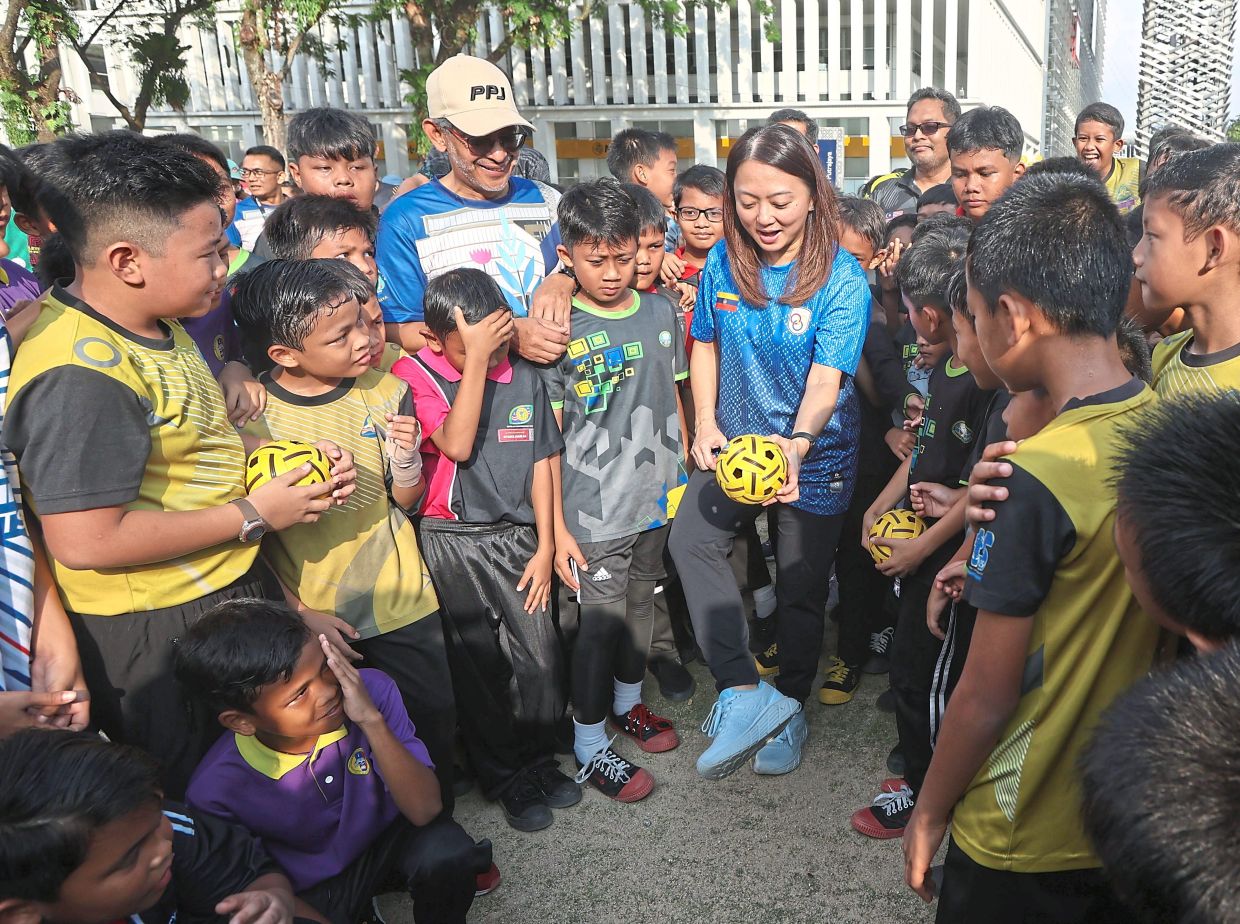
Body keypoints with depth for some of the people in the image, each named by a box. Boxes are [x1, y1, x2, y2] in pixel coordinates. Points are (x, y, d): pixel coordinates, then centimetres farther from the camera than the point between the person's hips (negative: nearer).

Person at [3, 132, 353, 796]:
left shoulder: (156, 323, 5)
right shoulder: (82, 373, -27)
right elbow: (85, 542, -30)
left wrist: (290, 461, 0)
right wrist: (253, 513, -22)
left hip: (231, 584, 9)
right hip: (157, 633, -9)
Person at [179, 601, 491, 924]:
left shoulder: (371, 691, -24)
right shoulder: (216, 790, -26)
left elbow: (425, 809, -26)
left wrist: (372, 721, -37)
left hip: (386, 834, 0)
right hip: (311, 891, 0)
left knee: (445, 851, -27)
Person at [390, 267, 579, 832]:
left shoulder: (525, 379, 3)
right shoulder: (414, 375, -8)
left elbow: (539, 465, 6)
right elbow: (457, 443, -23)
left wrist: (545, 547, 4)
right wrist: (474, 357, -24)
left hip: (516, 537, 3)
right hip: (451, 541, -3)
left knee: (542, 655, 1)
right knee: (480, 666, 5)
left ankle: (537, 761, 25)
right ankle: (505, 780, 24)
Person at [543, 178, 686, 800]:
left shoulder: (659, 311, 2)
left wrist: (685, 476, 11)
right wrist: (557, 527, -11)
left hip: (657, 498, 5)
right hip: (594, 512, -5)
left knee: (639, 605, 20)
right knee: (601, 623, 4)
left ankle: (627, 703, 42)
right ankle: (589, 747, 21)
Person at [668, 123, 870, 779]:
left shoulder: (840, 278, -17)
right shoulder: (724, 262, -5)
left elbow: (826, 378, -25)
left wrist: (797, 444, -42)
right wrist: (706, 423, -4)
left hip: (813, 456, -3)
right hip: (735, 444, 3)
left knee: (801, 588, 8)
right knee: (690, 540, -22)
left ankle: (791, 710, 32)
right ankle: (747, 695, -16)